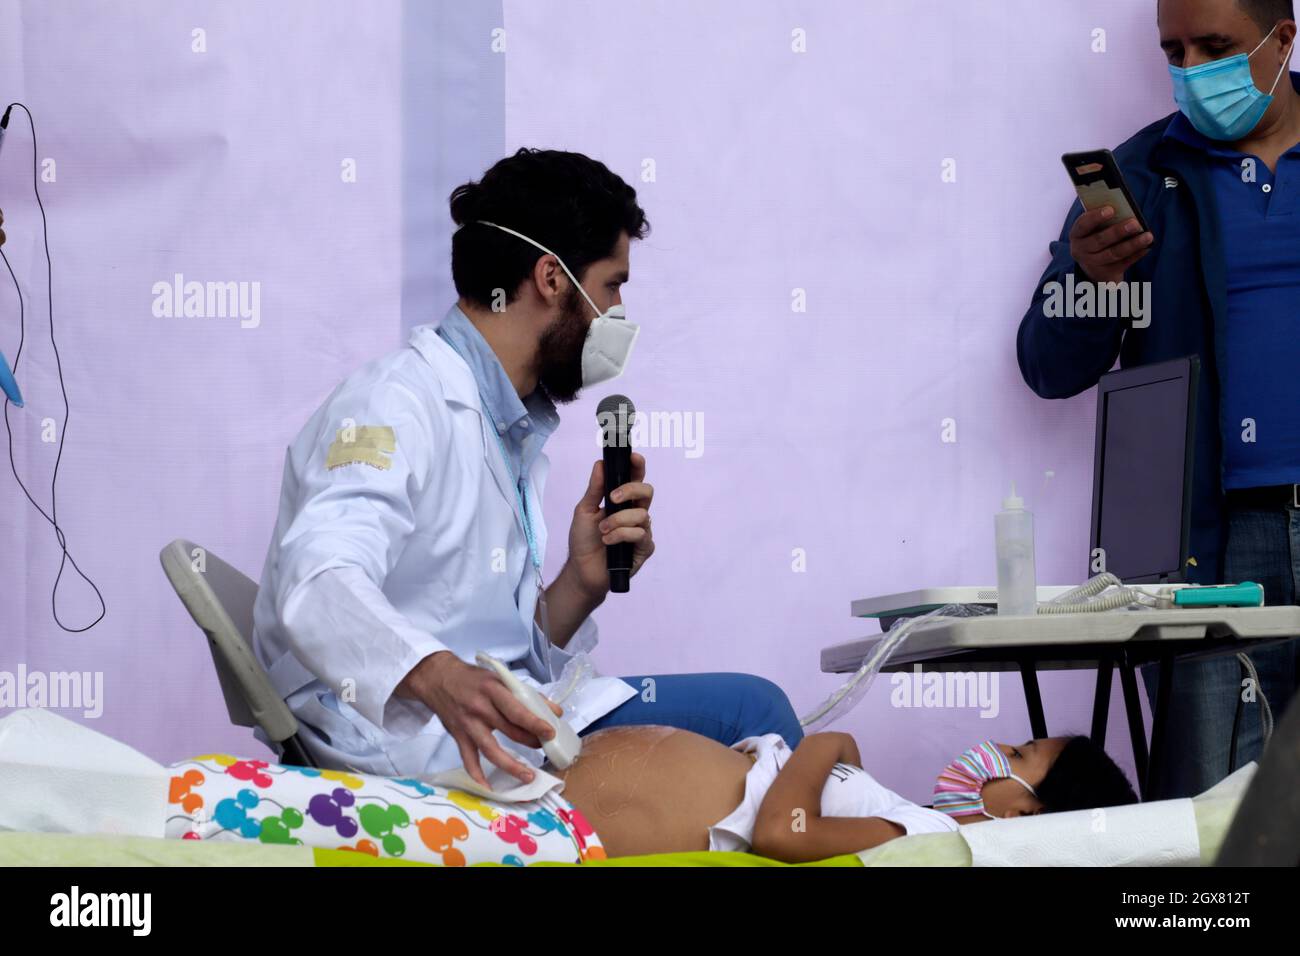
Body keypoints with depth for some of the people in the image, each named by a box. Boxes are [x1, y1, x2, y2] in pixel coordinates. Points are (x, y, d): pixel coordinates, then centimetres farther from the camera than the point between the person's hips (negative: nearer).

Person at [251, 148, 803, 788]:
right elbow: (321, 582, -27)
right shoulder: (398, 401, -8)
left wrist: (580, 586, 0)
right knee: (746, 709, -13)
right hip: (399, 736, -9)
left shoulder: (518, 437, 22)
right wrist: (440, 678, -45)